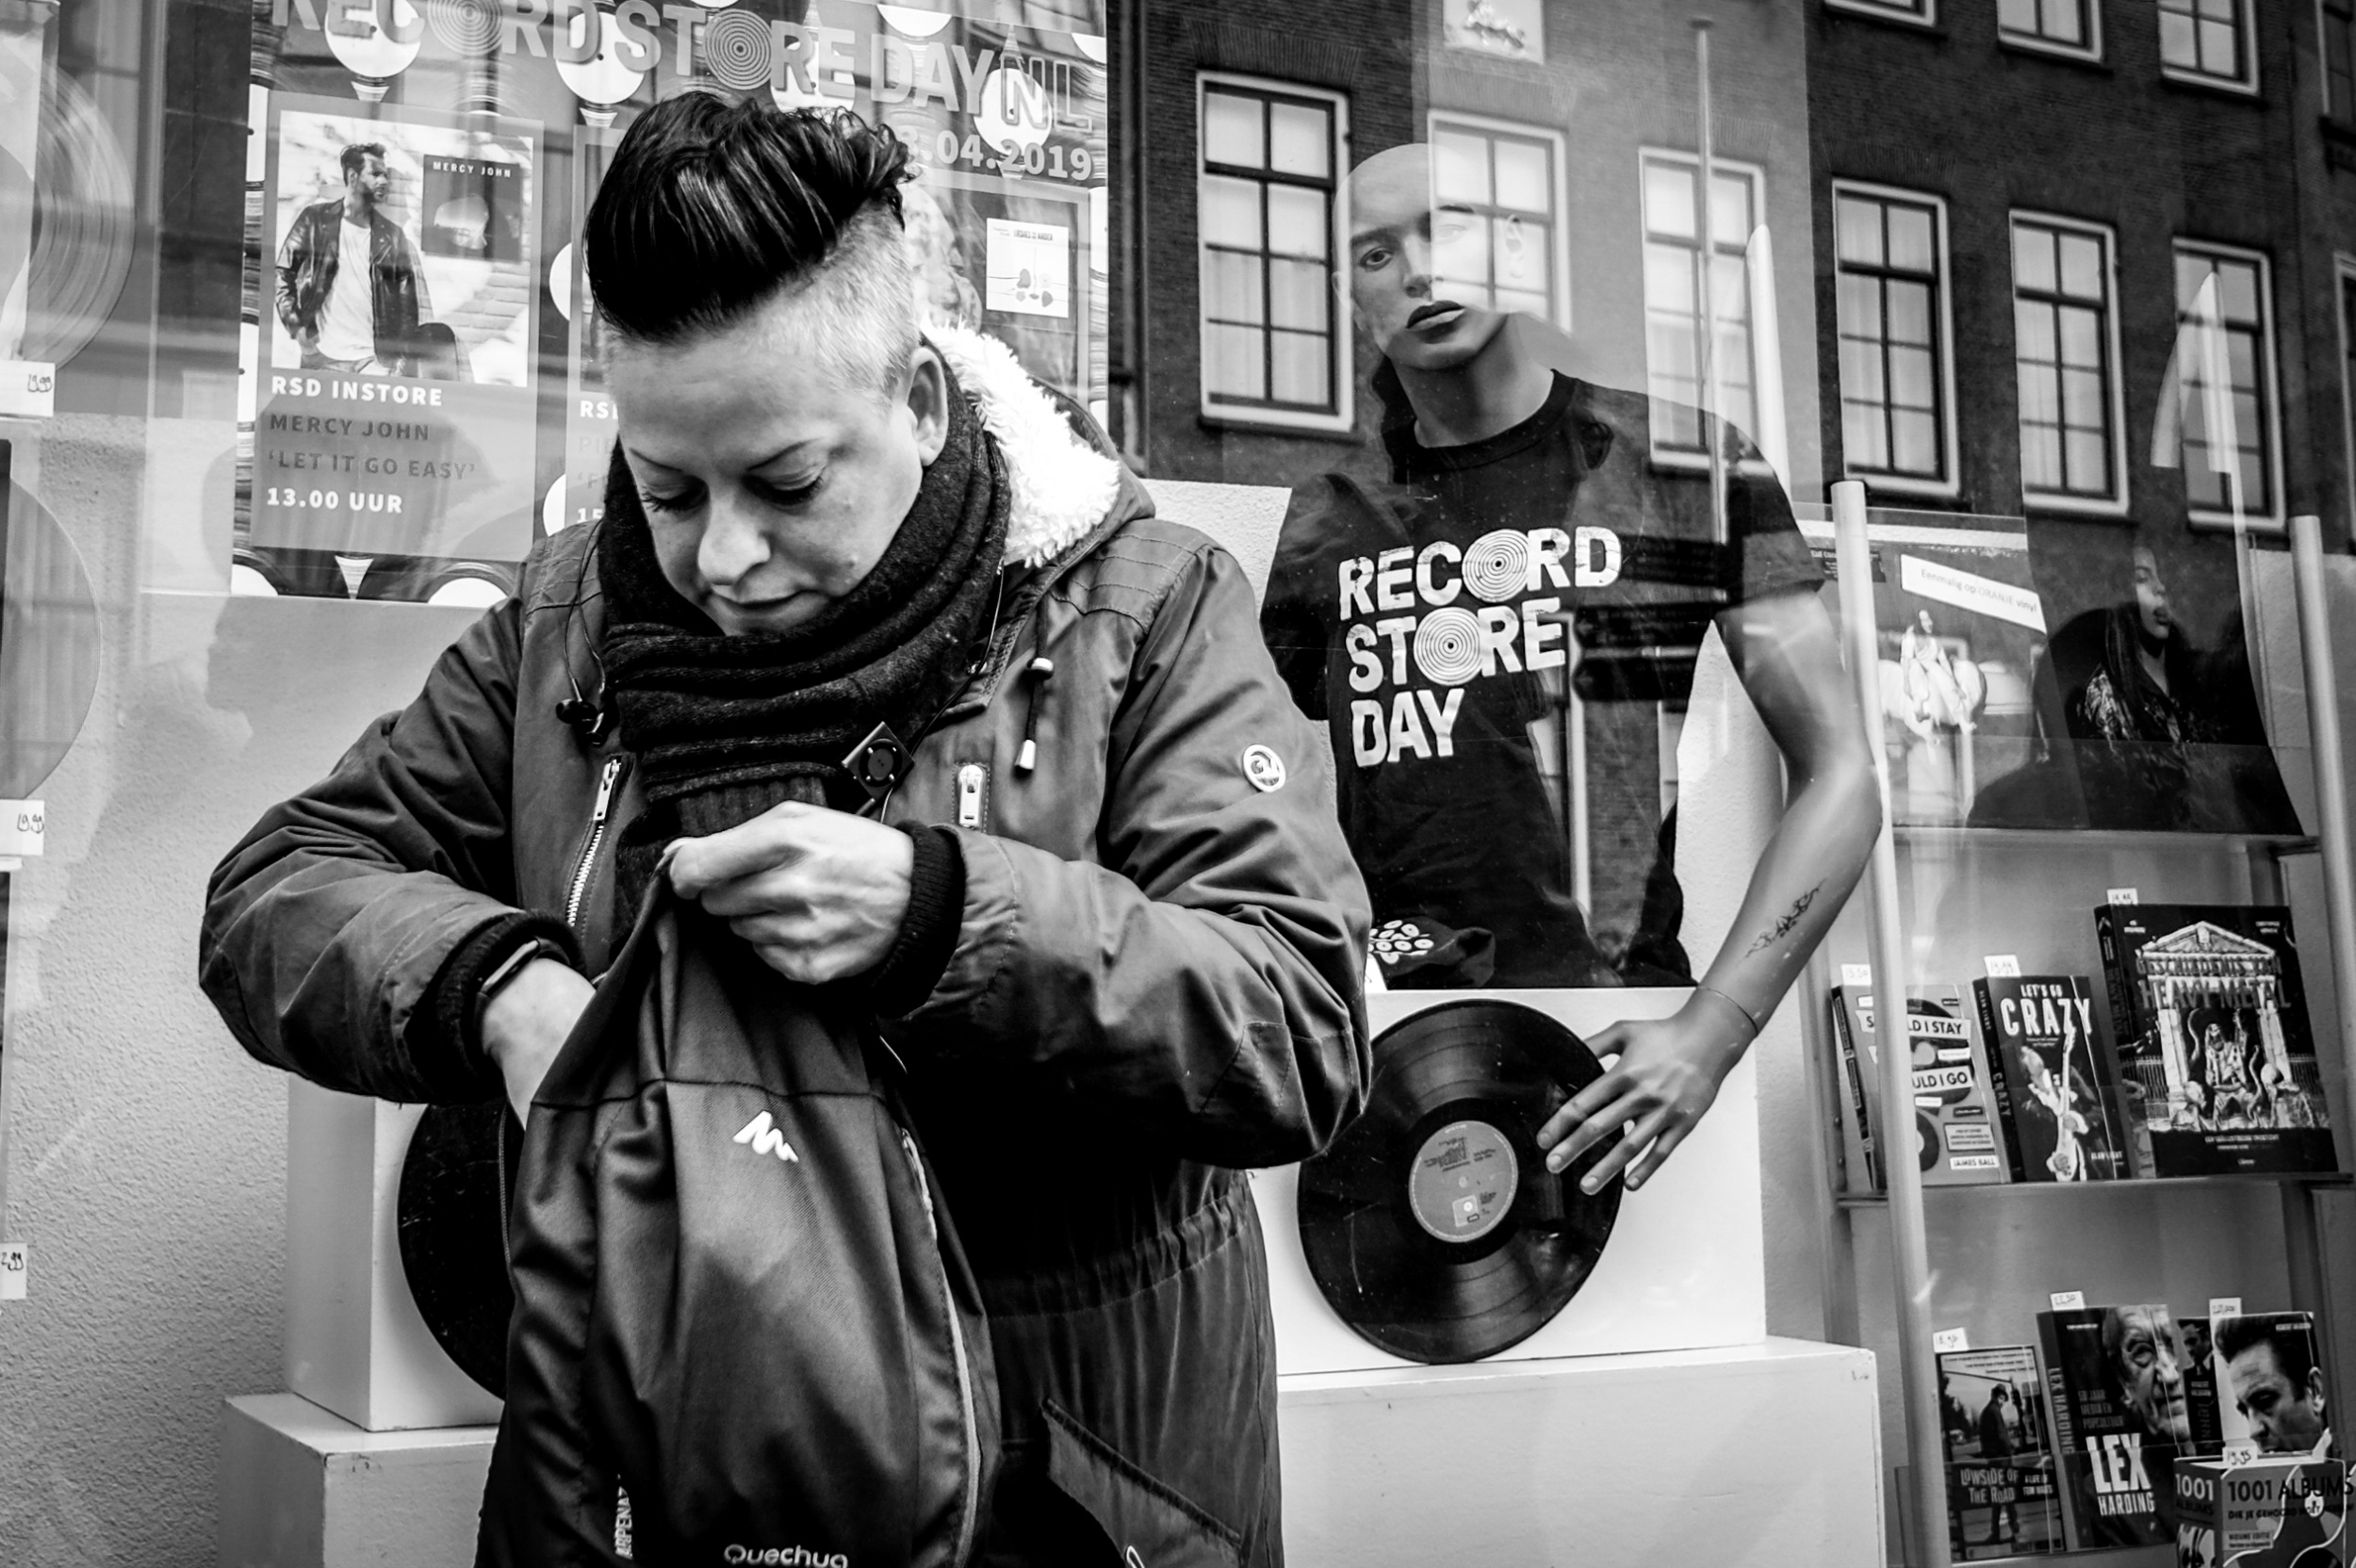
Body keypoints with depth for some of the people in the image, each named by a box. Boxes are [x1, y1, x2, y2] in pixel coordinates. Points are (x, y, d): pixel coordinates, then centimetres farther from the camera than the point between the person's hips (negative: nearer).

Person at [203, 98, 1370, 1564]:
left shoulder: (1145, 606, -12)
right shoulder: (567, 625, -1)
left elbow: (1308, 1030, -20)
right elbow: (276, 891, 2)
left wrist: (934, 909, -34)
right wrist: (498, 984, -20)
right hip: (657, 1435, 3)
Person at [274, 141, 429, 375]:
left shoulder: (390, 233, 8)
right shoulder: (316, 218, 3)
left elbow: (407, 300, 6)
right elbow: (282, 272, 4)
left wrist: (403, 359, -3)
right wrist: (294, 325, -9)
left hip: (375, 360, 1)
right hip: (322, 357, -1)